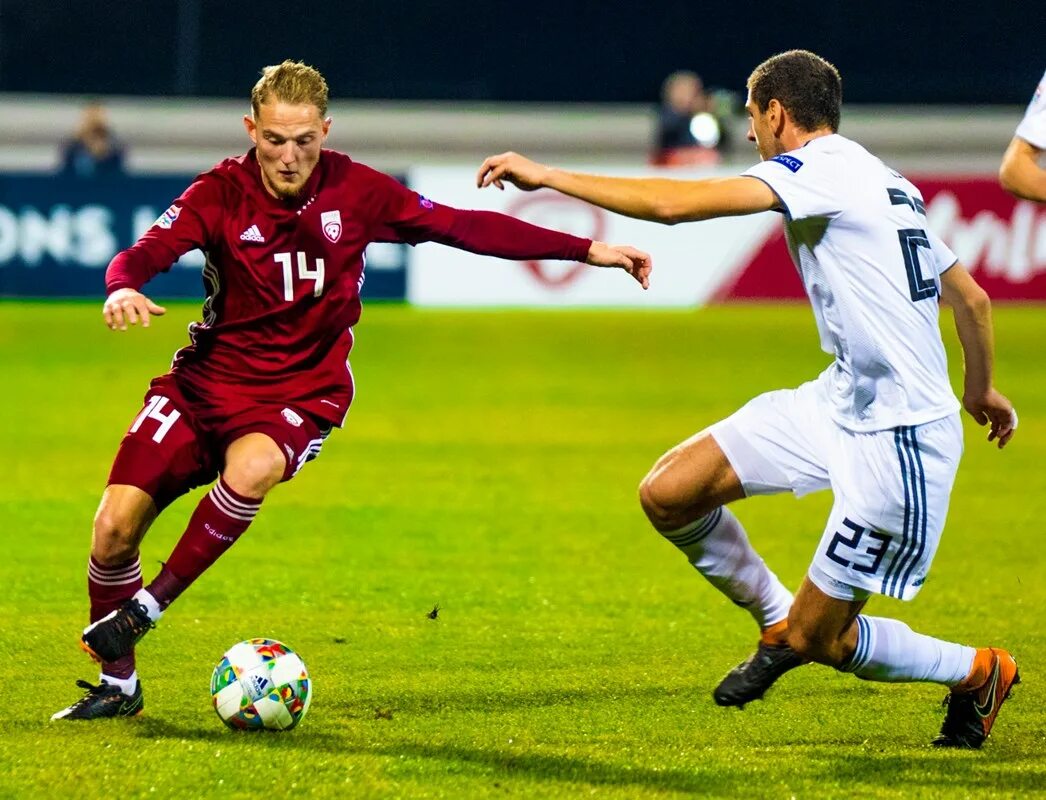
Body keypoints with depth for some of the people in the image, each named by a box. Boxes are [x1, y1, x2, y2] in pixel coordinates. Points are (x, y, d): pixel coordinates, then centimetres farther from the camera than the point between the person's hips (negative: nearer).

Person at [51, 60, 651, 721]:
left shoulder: (355, 192, -6)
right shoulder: (222, 193, -8)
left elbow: (463, 226, -2)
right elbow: (146, 253, -19)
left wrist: (587, 250, -4)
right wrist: (123, 288, -45)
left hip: (300, 394, -1)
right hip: (208, 378, 1)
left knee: (249, 469, -35)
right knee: (115, 527, -11)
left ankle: (150, 605, -18)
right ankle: (118, 684, 11)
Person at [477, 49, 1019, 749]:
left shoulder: (823, 167, -14)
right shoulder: (889, 185, 14)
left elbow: (672, 203, -22)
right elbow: (973, 301, 22)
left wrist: (545, 176, -15)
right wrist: (980, 390, 40)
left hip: (899, 438, -9)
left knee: (820, 639, 0)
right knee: (667, 494, 0)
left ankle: (978, 672, 21)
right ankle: (777, 619, 21)